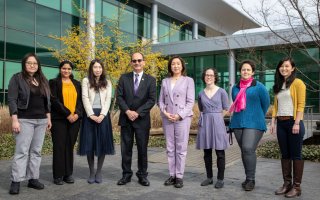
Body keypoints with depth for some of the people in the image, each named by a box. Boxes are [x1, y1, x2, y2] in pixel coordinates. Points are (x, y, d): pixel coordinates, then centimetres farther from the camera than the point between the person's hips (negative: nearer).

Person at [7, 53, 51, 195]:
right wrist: (14, 120, -15)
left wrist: (48, 118, 12)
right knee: (21, 151, -6)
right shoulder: (17, 78, -2)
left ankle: (33, 178, 14)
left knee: (36, 151, 7)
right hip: (25, 120, -5)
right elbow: (12, 100, -8)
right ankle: (16, 181, 0)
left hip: (41, 120, 5)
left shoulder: (43, 80, 14)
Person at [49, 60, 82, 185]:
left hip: (74, 119, 3)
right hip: (59, 119, -3)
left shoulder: (77, 84, 15)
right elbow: (54, 100, -7)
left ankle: (68, 174, 13)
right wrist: (67, 114, -14)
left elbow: (80, 100, 9)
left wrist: (77, 114, -8)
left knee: (70, 147, 6)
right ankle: (58, 175, 7)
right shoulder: (54, 82, 3)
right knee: (59, 146, -2)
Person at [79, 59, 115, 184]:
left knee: (102, 143, 1)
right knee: (89, 144, 0)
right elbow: (85, 98, -2)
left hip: (103, 115, 1)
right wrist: (91, 114, -13)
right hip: (90, 115, -1)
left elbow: (108, 100, 2)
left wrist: (102, 114, -12)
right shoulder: (86, 81, 6)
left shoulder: (107, 83, 11)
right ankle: (91, 173, 11)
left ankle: (99, 172, 12)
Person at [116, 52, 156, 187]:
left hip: (142, 119, -1)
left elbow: (152, 100, -5)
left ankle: (142, 175, 18)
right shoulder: (124, 78, 7)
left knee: (143, 149, 5)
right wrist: (127, 111, -13)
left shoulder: (150, 80, 3)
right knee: (126, 148, 6)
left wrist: (137, 112, -13)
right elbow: (119, 97, 0)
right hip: (126, 118, 1)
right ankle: (126, 174, 18)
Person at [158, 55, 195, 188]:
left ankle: (179, 176, 7)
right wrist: (164, 112, -7)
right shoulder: (165, 81, 12)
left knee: (181, 148, -1)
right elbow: (161, 100, 10)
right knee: (170, 148, 7)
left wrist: (180, 115, -13)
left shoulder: (188, 80, 3)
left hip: (182, 118, -3)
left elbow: (190, 101, -3)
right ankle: (172, 175, 15)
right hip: (167, 118, 3)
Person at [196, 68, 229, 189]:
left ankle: (220, 179, 9)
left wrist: (216, 117, -1)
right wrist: (203, 120, 11)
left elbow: (226, 110, 2)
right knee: (207, 152, 7)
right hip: (205, 124, 4)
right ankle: (209, 177, 18)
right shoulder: (201, 94, 10)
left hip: (218, 123, -3)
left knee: (220, 152, 0)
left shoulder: (221, 92, 0)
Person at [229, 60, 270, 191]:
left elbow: (266, 104, 6)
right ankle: (248, 178, 21)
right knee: (243, 151, 9)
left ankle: (251, 179, -3)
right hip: (238, 123, 5)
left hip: (254, 124, -5)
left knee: (248, 149, -16)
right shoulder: (236, 88, 10)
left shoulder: (259, 87, -3)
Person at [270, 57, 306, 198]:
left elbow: (301, 105, -10)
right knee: (285, 155, 10)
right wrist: (273, 122, 9)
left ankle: (297, 186, 7)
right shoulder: (278, 85, 16)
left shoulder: (297, 83, -3)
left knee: (296, 155, 0)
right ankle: (287, 183, 18)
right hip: (281, 123, 6)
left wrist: (297, 123, -17)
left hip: (293, 122, -6)